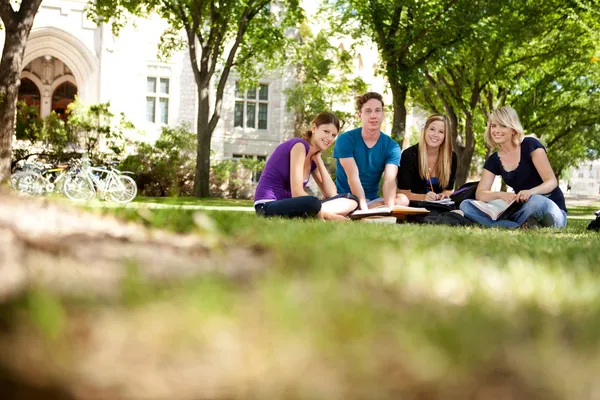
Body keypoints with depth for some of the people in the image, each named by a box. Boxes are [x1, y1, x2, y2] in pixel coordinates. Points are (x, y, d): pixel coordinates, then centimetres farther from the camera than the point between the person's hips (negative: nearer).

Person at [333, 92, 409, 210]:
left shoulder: (392, 146, 0)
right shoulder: (345, 140, -8)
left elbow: (389, 180, -14)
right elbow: (353, 178, -18)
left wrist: (389, 208, -34)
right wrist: (364, 209, -32)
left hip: (372, 200, 5)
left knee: (403, 200, -27)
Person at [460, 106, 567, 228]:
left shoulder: (530, 145, -9)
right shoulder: (494, 160, 6)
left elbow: (552, 182, -14)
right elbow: (480, 194, -3)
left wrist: (531, 192, -37)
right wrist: (501, 195, -26)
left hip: (552, 209, -5)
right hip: (522, 210, 6)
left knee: (536, 202, -43)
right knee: (466, 206, -13)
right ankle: (522, 226, -26)